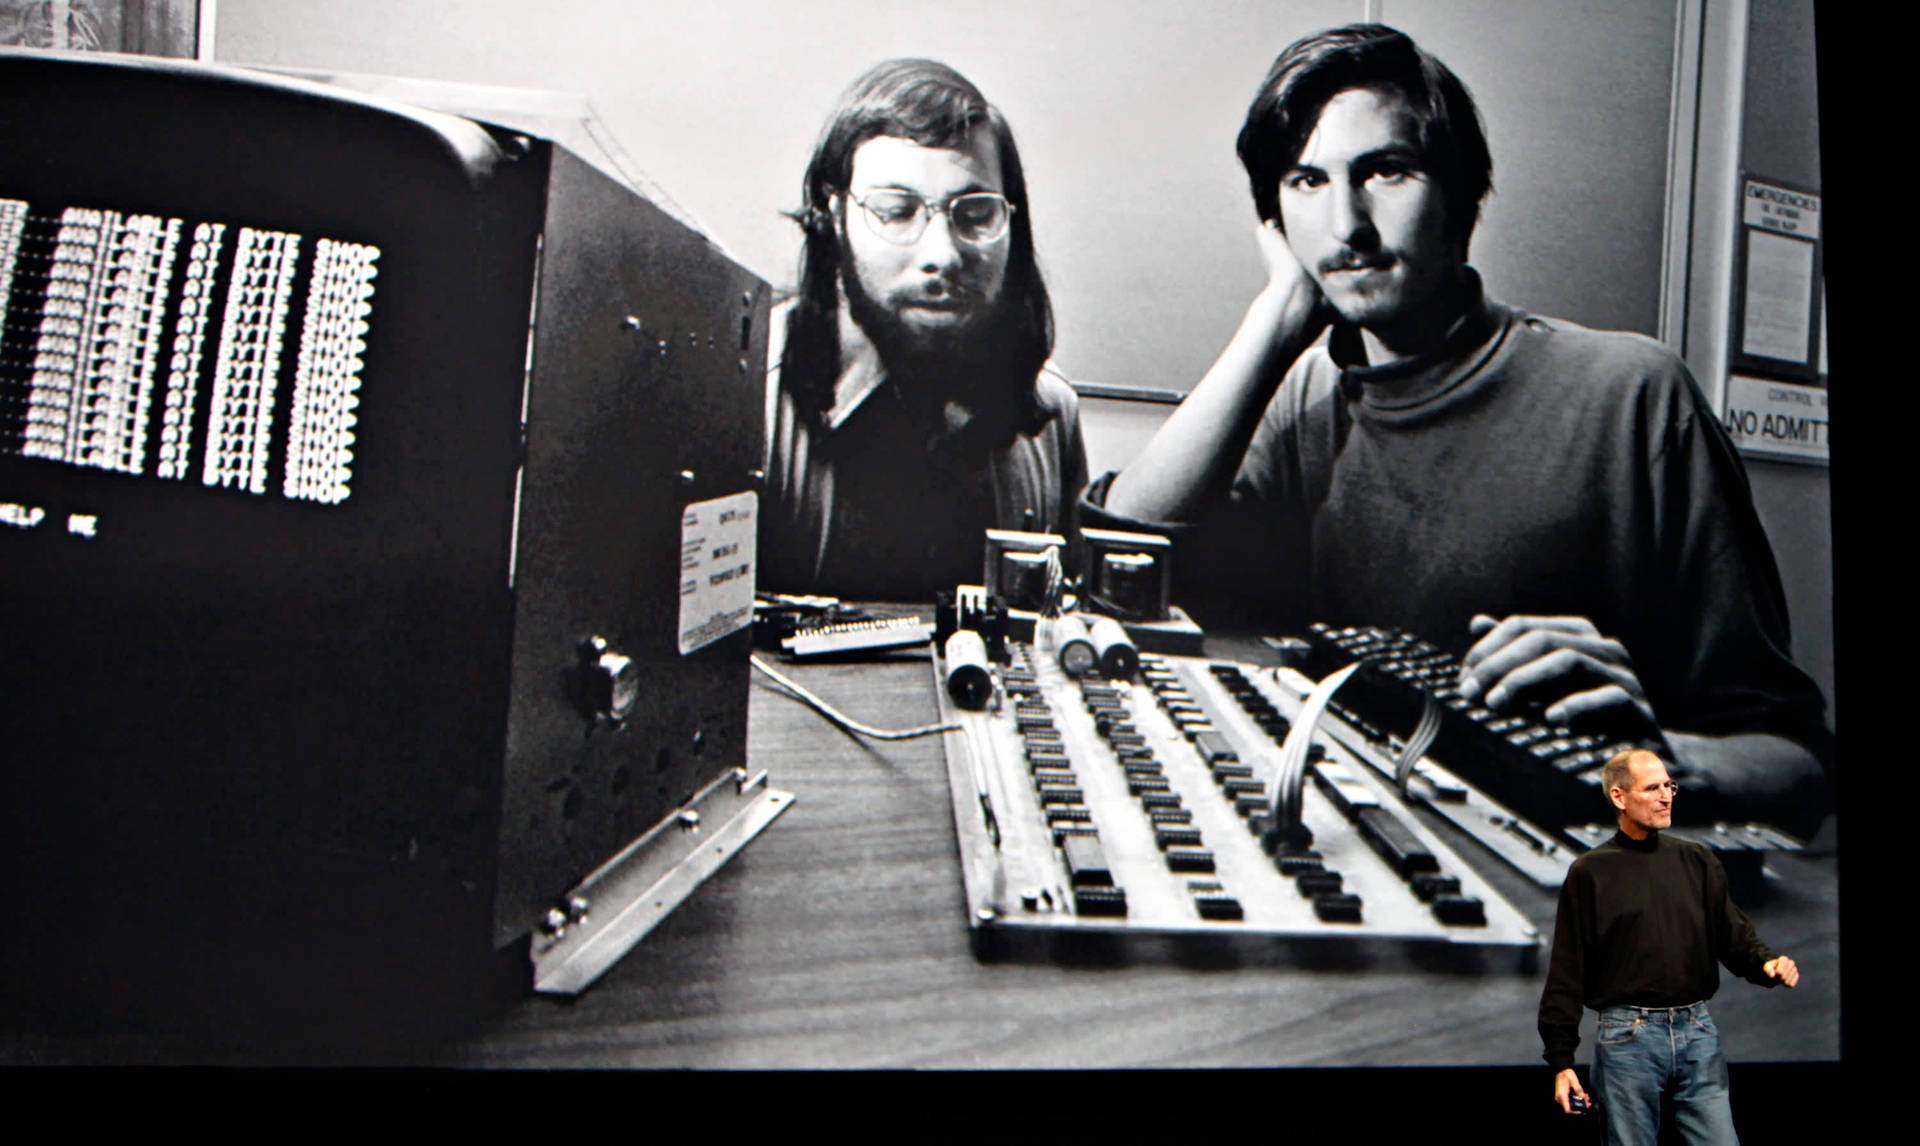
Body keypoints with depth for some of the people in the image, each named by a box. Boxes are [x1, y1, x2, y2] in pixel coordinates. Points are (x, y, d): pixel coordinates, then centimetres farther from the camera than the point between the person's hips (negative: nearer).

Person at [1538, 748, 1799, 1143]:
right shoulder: (1589, 873, 0)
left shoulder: (1697, 860, 11)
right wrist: (1561, 1059, -4)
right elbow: (1567, 972, -1)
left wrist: (1766, 963, -13)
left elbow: (1733, 933, 10)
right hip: (1628, 1036, -3)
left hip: (1697, 1029, 3)